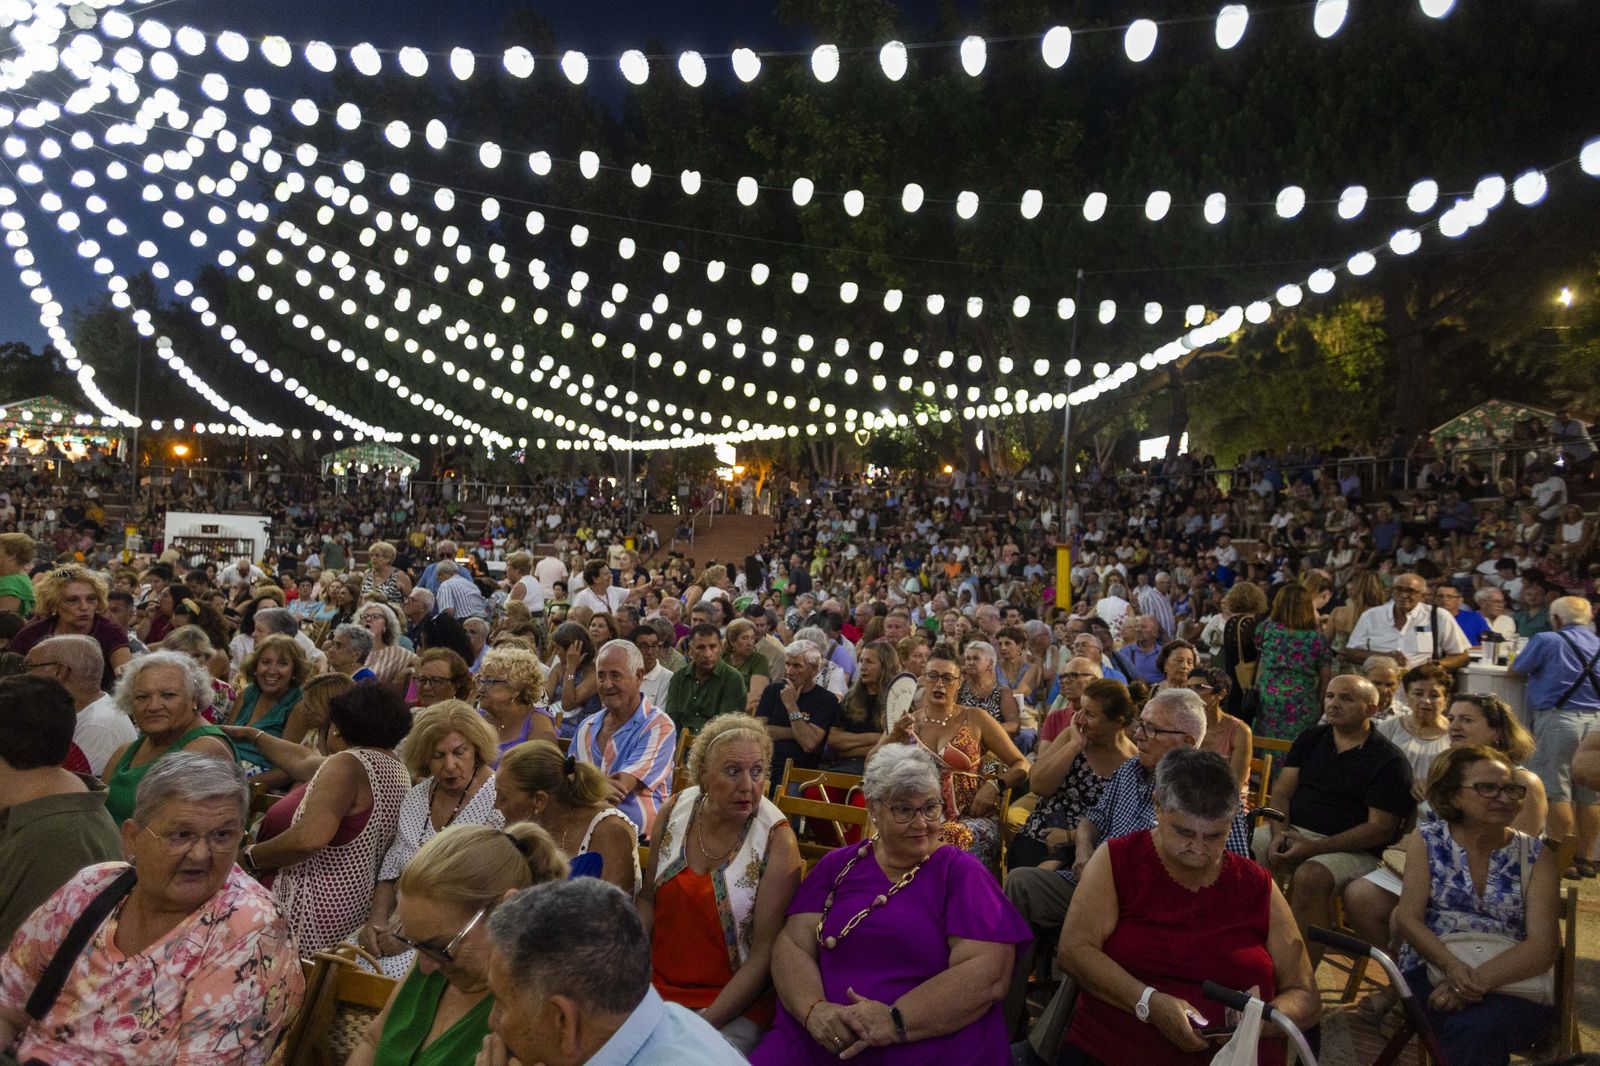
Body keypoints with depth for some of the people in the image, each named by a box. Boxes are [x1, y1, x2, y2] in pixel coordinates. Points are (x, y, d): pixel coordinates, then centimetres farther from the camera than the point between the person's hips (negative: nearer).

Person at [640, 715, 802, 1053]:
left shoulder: (777, 842, -15)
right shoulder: (674, 811, -4)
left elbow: (764, 954, -12)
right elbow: (648, 898, 8)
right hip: (657, 987, 4)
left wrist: (703, 1025, -15)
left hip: (734, 1005, -3)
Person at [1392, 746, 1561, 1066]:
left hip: (1512, 985, 0)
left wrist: (1478, 979, -21)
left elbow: (1543, 945, -6)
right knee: (1465, 1029, -32)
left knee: (1476, 1028, -33)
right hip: (1431, 973, 0)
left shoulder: (1536, 856, 5)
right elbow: (1407, 918, -2)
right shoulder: (1427, 839, 5)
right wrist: (1452, 965, -21)